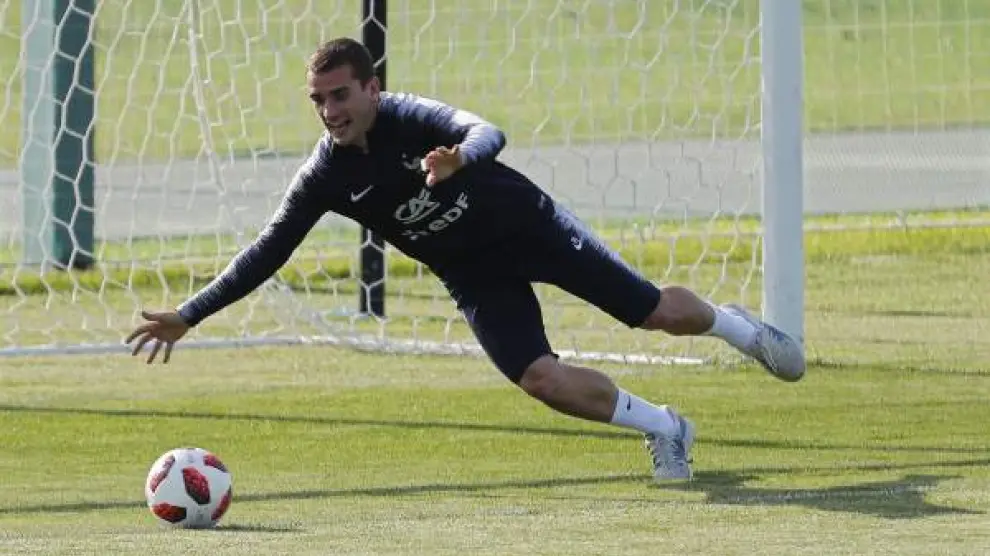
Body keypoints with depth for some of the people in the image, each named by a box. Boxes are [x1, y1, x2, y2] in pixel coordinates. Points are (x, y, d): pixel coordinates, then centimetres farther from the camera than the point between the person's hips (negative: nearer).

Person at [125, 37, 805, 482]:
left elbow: (486, 133, -45)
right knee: (541, 379, -17)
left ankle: (736, 325, 34)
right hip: (476, 276, 3)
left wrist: (460, 157, -70)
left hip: (531, 227, -3)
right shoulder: (326, 176, -14)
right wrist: (187, 316, -17)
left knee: (657, 312, -1)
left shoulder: (413, 118, -25)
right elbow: (268, 252, -11)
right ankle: (664, 429, 6)